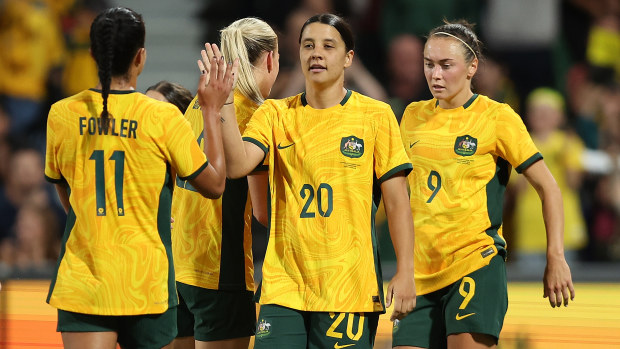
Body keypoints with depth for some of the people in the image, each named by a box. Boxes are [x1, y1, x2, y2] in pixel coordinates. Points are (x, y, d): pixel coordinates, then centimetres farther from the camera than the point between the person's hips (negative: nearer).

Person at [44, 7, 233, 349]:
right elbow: (214, 184, 2)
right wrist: (212, 111, 9)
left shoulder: (61, 115, -1)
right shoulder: (163, 118, -9)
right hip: (146, 285, -1)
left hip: (82, 285, 1)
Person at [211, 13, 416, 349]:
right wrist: (223, 102, -17)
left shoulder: (375, 116, 2)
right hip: (283, 286, 2)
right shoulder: (275, 114, 8)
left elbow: (397, 202, 2)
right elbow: (237, 165, -9)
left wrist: (405, 272, -4)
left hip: (350, 287, -2)